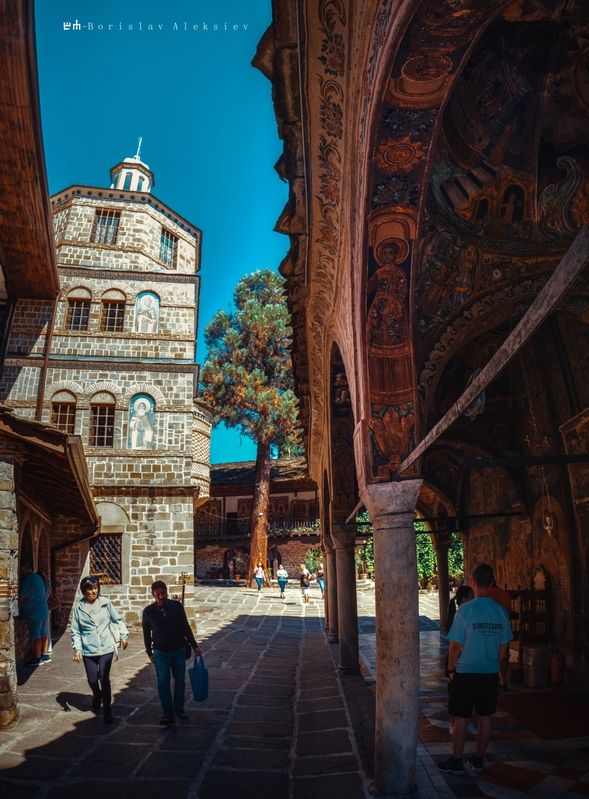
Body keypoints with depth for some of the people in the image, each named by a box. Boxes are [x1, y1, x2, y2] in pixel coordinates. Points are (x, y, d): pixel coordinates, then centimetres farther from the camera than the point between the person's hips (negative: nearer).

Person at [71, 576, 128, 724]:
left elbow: (117, 620, 5)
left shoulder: (105, 603, -5)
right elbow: (75, 630, -1)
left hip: (106, 648, -1)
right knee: (92, 680, 11)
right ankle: (97, 697, 46)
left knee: (104, 679, -6)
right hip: (88, 650, 1)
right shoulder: (78, 607, -5)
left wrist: (123, 636, 3)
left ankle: (107, 711, 6)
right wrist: (77, 648, -8)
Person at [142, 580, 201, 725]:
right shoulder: (148, 611, -10)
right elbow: (146, 633, 3)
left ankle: (179, 708, 26)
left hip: (179, 650, 1)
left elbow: (185, 627, 0)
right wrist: (149, 653, 7)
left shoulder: (177, 606, -9)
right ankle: (168, 714, 5)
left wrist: (194, 645, 2)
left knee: (180, 680, 9)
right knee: (163, 682, -3)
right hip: (160, 652, -1)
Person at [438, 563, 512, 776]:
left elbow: (456, 646, -11)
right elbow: (503, 646, 7)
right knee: (485, 717, 15)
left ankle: (456, 762, 15)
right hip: (490, 674, 5)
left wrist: (451, 669, 3)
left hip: (465, 673, -4)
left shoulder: (465, 609, -16)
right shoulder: (500, 611, -2)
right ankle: (478, 760, 25)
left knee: (460, 718, 6)